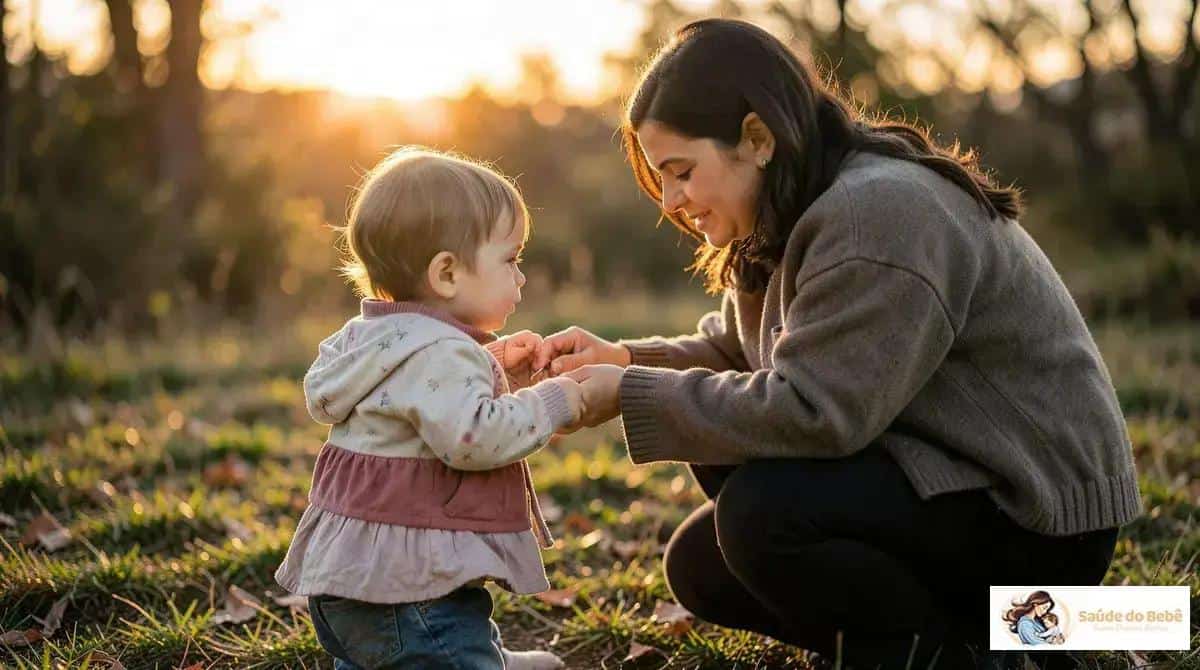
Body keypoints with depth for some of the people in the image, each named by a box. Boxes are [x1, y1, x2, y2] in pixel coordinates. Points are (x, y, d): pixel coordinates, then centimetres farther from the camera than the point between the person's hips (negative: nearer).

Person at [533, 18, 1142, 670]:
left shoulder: (882, 213, -25)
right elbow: (729, 351, 11)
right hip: (933, 473, 10)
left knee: (760, 512, -27)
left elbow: (812, 412, -30)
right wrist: (623, 359, -7)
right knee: (699, 565, 6)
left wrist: (631, 395, -23)